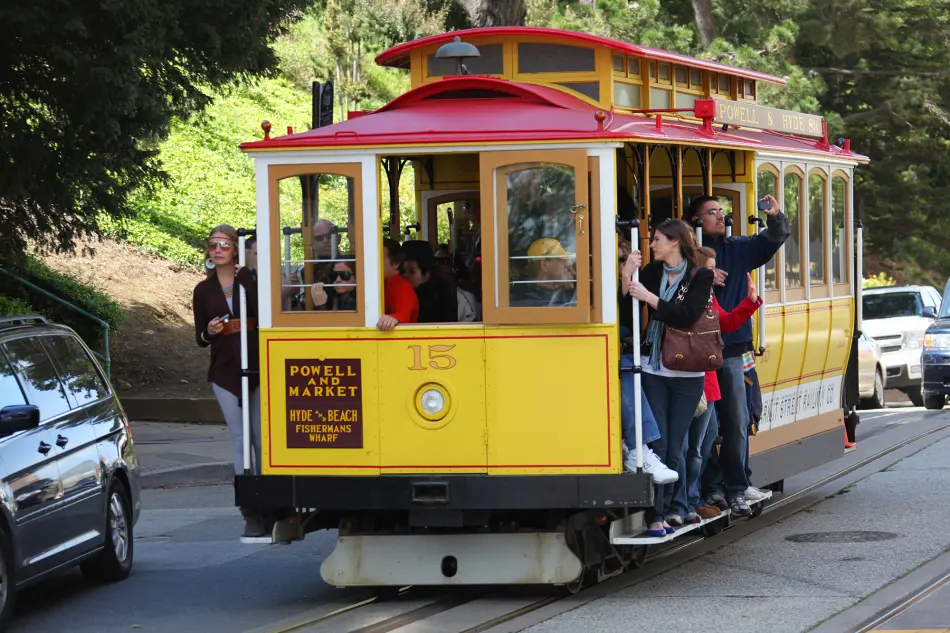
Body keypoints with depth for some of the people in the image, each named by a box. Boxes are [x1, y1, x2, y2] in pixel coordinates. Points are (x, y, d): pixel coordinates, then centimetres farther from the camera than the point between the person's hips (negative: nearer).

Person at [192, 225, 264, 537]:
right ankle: (250, 513, -2)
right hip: (225, 373, 2)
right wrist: (208, 333, -8)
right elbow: (200, 337, 16)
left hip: (257, 369, -2)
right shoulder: (203, 291, 10)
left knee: (262, 438, -3)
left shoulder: (251, 280, 3)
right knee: (240, 440, -2)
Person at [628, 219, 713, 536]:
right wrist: (628, 278, -16)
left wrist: (650, 297, -21)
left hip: (685, 375, -2)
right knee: (657, 442, -5)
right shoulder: (651, 272, 7)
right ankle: (656, 515, -5)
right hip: (654, 370, 2)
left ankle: (674, 507, 14)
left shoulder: (700, 276, -3)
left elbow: (687, 315, -16)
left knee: (675, 446, 1)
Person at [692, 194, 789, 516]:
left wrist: (776, 218, -7)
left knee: (737, 422, 1)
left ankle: (735, 488, 6)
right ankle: (711, 487, 8)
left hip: (731, 348, 4)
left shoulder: (736, 248, 12)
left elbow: (772, 241, 11)